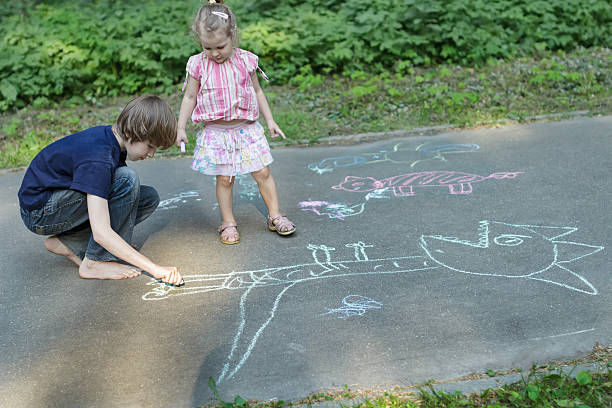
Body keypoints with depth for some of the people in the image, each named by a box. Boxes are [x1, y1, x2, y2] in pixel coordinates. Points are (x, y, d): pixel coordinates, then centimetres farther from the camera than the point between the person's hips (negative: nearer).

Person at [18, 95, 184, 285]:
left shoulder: (112, 136, -4)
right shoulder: (98, 159, -32)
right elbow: (101, 232, -37)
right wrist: (155, 269, -36)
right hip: (39, 213, -9)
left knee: (150, 198, -3)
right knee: (127, 179, -28)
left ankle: (67, 242, 0)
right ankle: (94, 262, -18)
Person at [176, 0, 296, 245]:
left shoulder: (245, 61, -2)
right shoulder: (198, 65, -5)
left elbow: (257, 91, 10)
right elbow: (190, 97, 4)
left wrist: (270, 121, 10)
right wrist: (181, 128, 3)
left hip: (246, 129, 1)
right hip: (216, 132, -1)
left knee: (263, 173, 4)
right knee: (224, 179, 3)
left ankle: (274, 215, 17)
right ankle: (228, 223, 16)